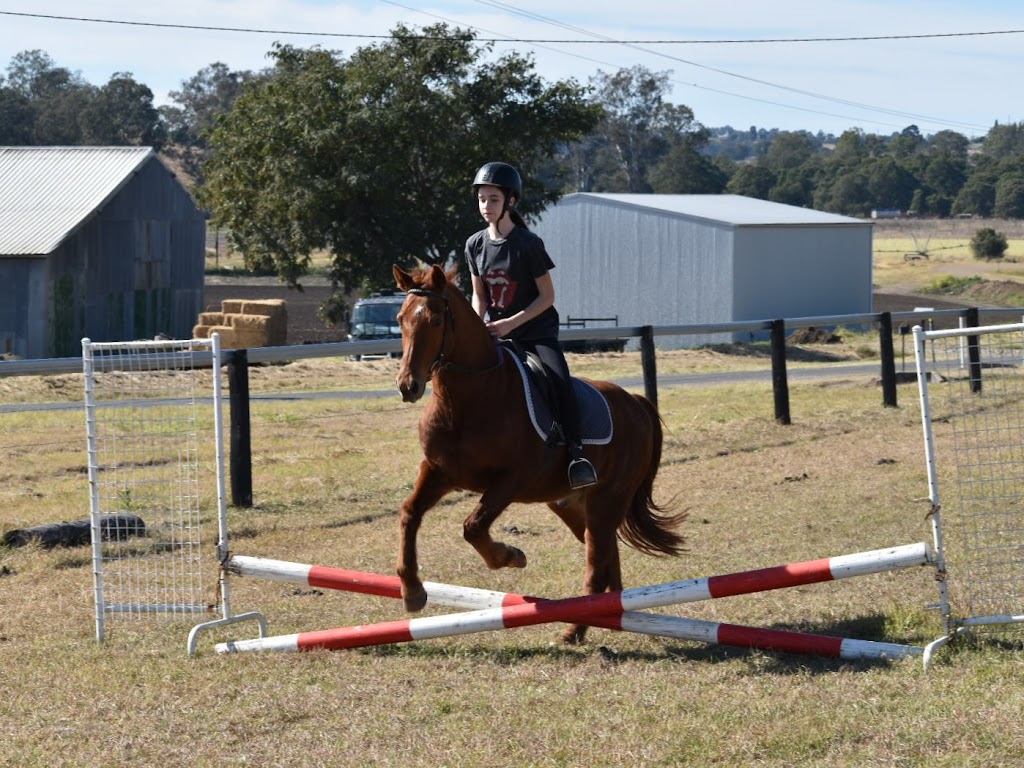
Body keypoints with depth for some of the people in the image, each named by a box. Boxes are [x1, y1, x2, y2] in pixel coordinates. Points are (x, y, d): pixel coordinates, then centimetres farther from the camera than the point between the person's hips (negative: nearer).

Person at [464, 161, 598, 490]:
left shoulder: (529, 244, -12)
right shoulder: (475, 245, 3)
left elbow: (547, 296, -11)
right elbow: (479, 295, 11)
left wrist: (511, 323, -20)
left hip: (537, 329, -5)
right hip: (495, 332, 5)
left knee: (559, 380, -28)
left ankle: (576, 452, -28)